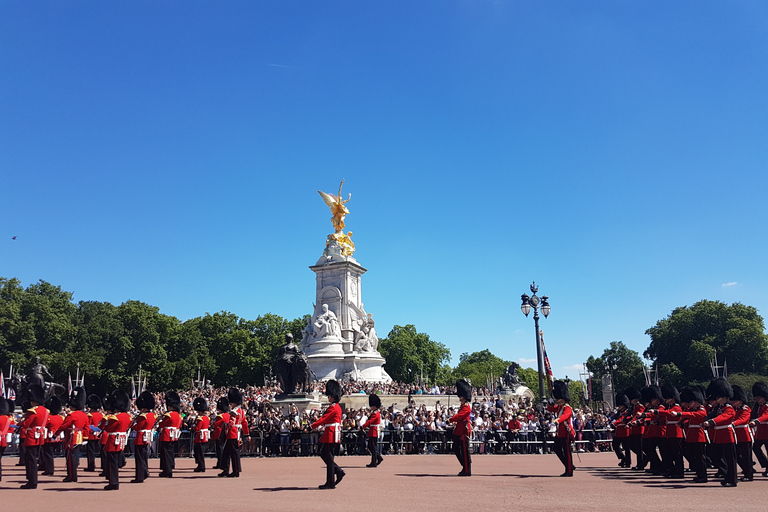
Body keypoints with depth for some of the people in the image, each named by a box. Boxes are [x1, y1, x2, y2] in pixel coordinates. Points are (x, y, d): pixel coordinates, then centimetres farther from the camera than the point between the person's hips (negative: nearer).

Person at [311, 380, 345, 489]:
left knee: (328, 458, -3)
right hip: (333, 435, 10)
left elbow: (323, 419, -19)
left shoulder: (332, 407, -16)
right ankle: (339, 471, 14)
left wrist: (311, 427, -17)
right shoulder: (337, 407, 15)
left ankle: (330, 483, 3)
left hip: (331, 435, -10)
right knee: (324, 454, 16)